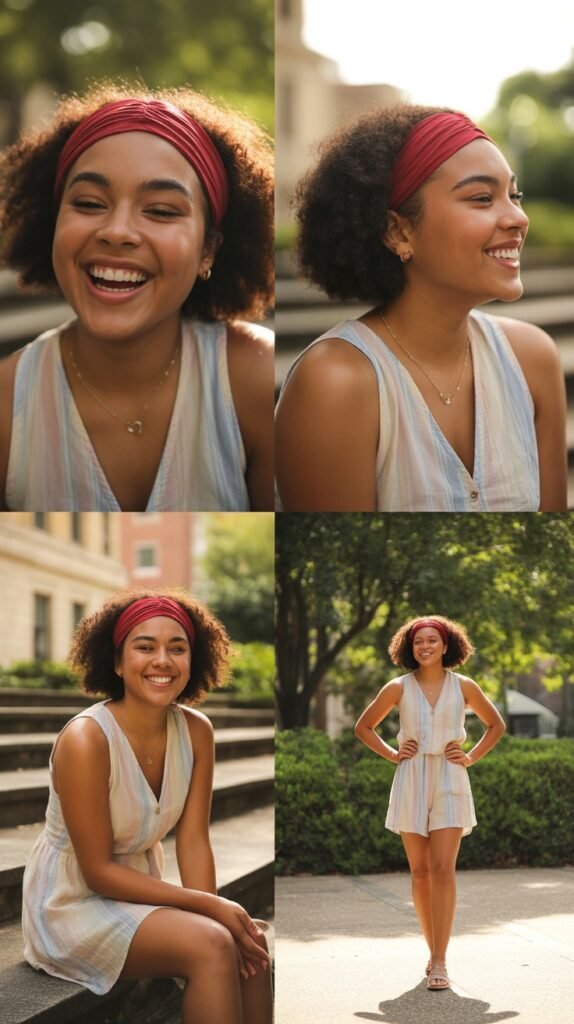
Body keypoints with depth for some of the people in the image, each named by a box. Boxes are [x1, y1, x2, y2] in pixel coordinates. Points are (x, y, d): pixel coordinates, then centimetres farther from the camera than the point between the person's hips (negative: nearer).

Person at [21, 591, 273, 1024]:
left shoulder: (196, 731, -5)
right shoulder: (85, 740, -24)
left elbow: (194, 841, -5)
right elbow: (99, 871, -21)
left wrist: (214, 913, -23)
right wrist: (208, 906, -24)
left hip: (138, 889, 6)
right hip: (74, 906, -6)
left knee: (252, 943, -18)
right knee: (213, 947, -26)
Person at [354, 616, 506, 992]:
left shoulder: (463, 686, 3)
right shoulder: (399, 688, 3)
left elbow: (496, 724, 17)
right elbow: (364, 726, 14)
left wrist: (472, 757, 5)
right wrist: (392, 754, 2)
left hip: (449, 781, -1)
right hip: (411, 782, 1)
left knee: (443, 870, -12)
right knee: (420, 872, 5)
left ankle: (440, 962, -12)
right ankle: (434, 950, 20)